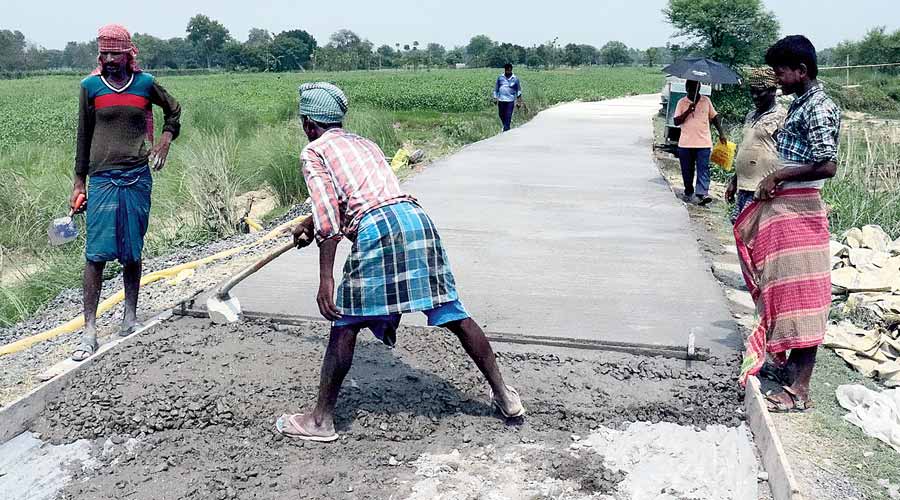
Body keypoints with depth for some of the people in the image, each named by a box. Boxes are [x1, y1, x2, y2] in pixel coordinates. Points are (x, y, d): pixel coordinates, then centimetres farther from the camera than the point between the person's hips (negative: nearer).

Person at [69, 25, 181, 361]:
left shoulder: (145, 84, 4)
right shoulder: (91, 86, 3)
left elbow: (174, 109, 22)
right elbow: (83, 136, 8)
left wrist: (165, 140, 7)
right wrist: (79, 182, 8)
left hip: (138, 178, 1)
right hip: (102, 179, -1)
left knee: (132, 252, 8)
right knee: (96, 254, -7)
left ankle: (130, 320, 21)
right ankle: (89, 333, -4)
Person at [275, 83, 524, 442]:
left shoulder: (313, 151, 12)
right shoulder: (364, 143, 32)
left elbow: (328, 216, -3)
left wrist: (325, 279, -5)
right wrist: (311, 225, 63)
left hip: (376, 229, -6)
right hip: (416, 216, 7)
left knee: (345, 325, 4)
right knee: (454, 315, 12)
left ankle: (321, 420, 13)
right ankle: (504, 396, 18)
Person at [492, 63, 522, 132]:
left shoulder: (515, 79, 2)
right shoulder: (500, 78, 5)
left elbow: (518, 91, 7)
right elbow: (496, 88, 14)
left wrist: (519, 101, 5)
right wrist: (495, 98, 8)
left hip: (510, 101, -2)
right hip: (501, 100, 2)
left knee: (508, 116, -9)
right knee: (502, 115, 9)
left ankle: (506, 129, -4)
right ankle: (506, 126, 32)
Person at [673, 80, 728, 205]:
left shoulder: (706, 101, 7)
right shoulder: (682, 102, 3)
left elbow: (714, 117, 13)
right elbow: (676, 122, -2)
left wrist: (721, 133, 4)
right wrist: (688, 111, -16)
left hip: (703, 143, 0)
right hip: (685, 143, 1)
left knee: (703, 169, -11)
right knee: (687, 170, 10)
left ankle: (702, 194, -18)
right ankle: (689, 193, 25)